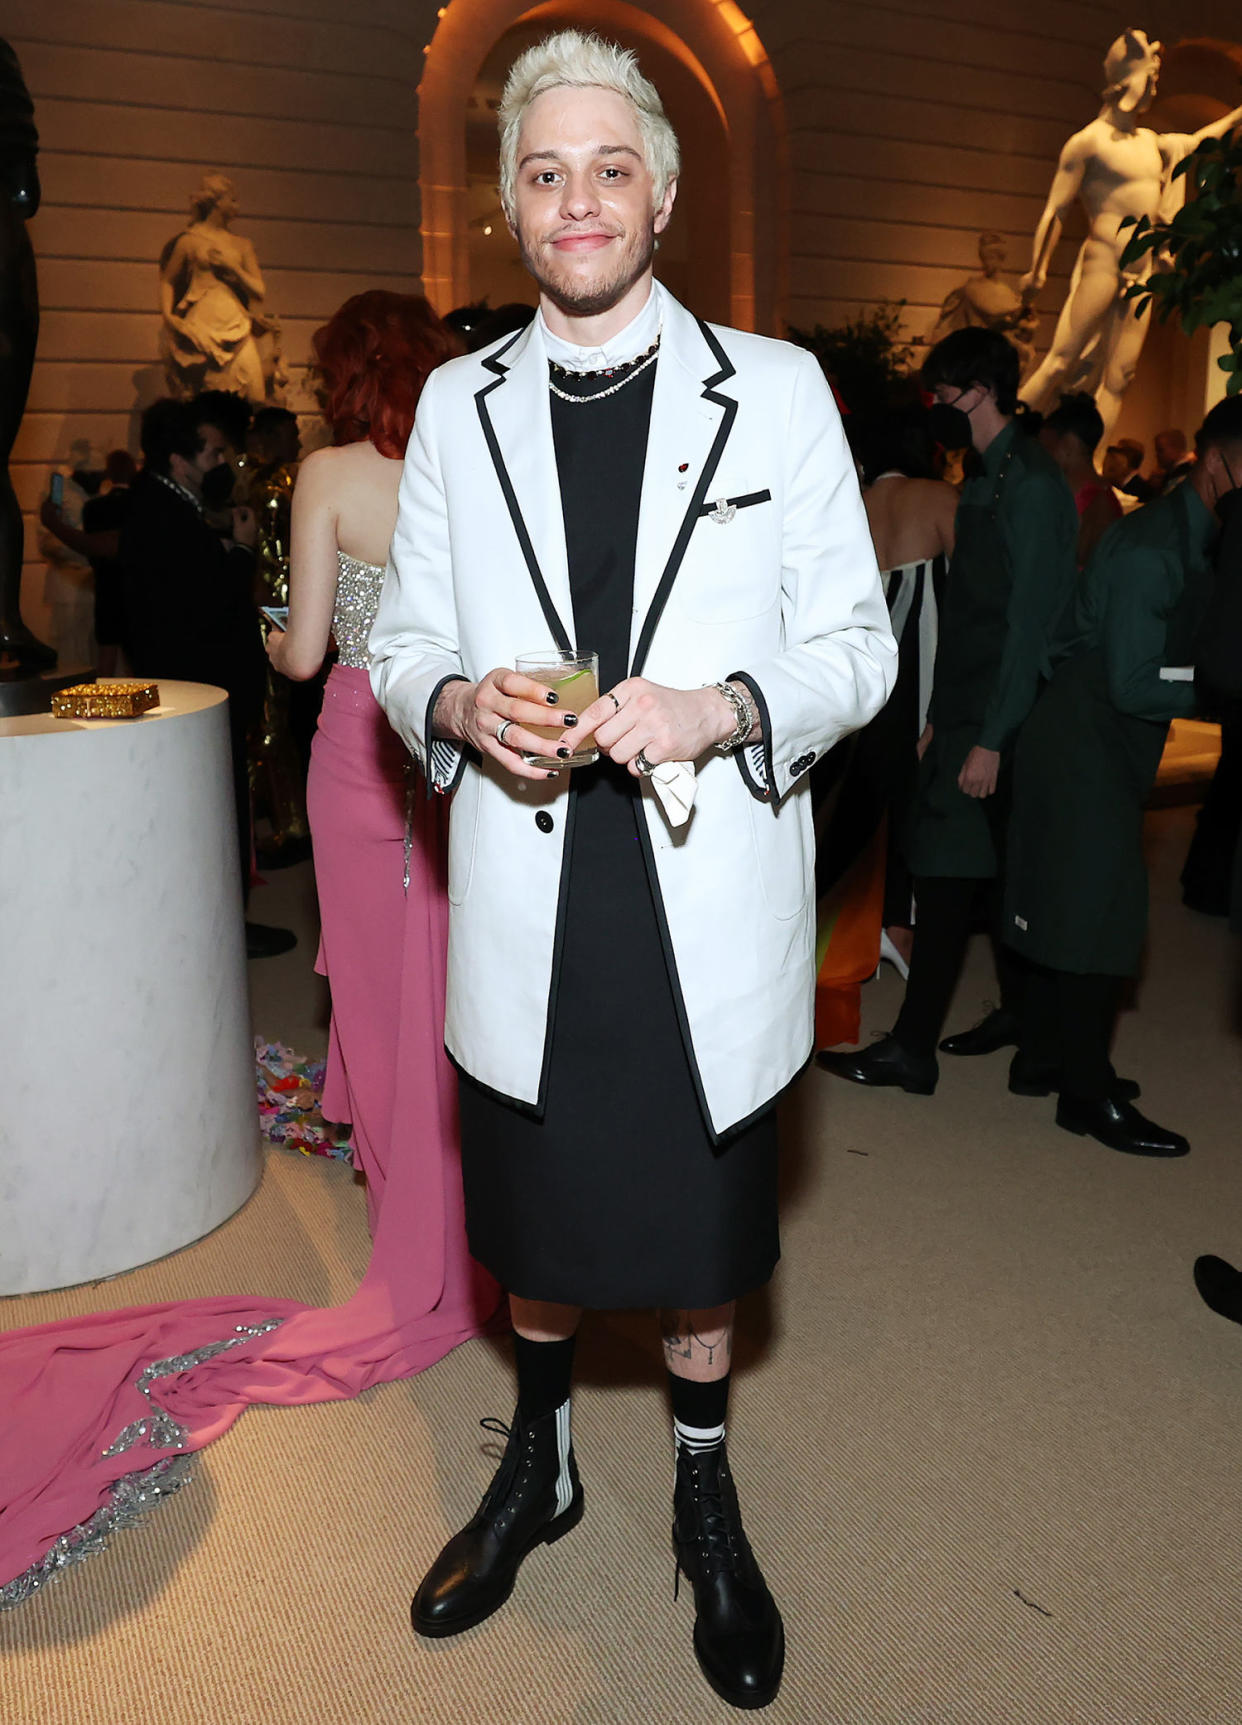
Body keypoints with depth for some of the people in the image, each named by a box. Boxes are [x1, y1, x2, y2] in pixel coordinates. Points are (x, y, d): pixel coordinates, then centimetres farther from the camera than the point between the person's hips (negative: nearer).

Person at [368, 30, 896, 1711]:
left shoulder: (778, 388, 0)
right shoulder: (456, 405, 7)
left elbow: (859, 644, 0)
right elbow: (401, 639, 11)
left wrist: (718, 709, -19)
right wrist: (458, 702, -12)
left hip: (708, 901, -1)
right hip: (527, 909, 2)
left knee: (700, 1224, 14)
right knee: (533, 1210, 17)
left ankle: (705, 1497, 41)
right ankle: (540, 1464, 46)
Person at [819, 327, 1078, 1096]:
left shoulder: (1031, 484, -14)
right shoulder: (988, 478, 14)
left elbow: (1032, 622, -18)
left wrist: (990, 740, -20)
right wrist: (940, 717, 13)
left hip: (996, 716, -9)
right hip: (966, 709, 9)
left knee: (946, 871, -6)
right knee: (997, 867, 16)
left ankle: (912, 1049, 0)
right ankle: (1020, 1010, 29)